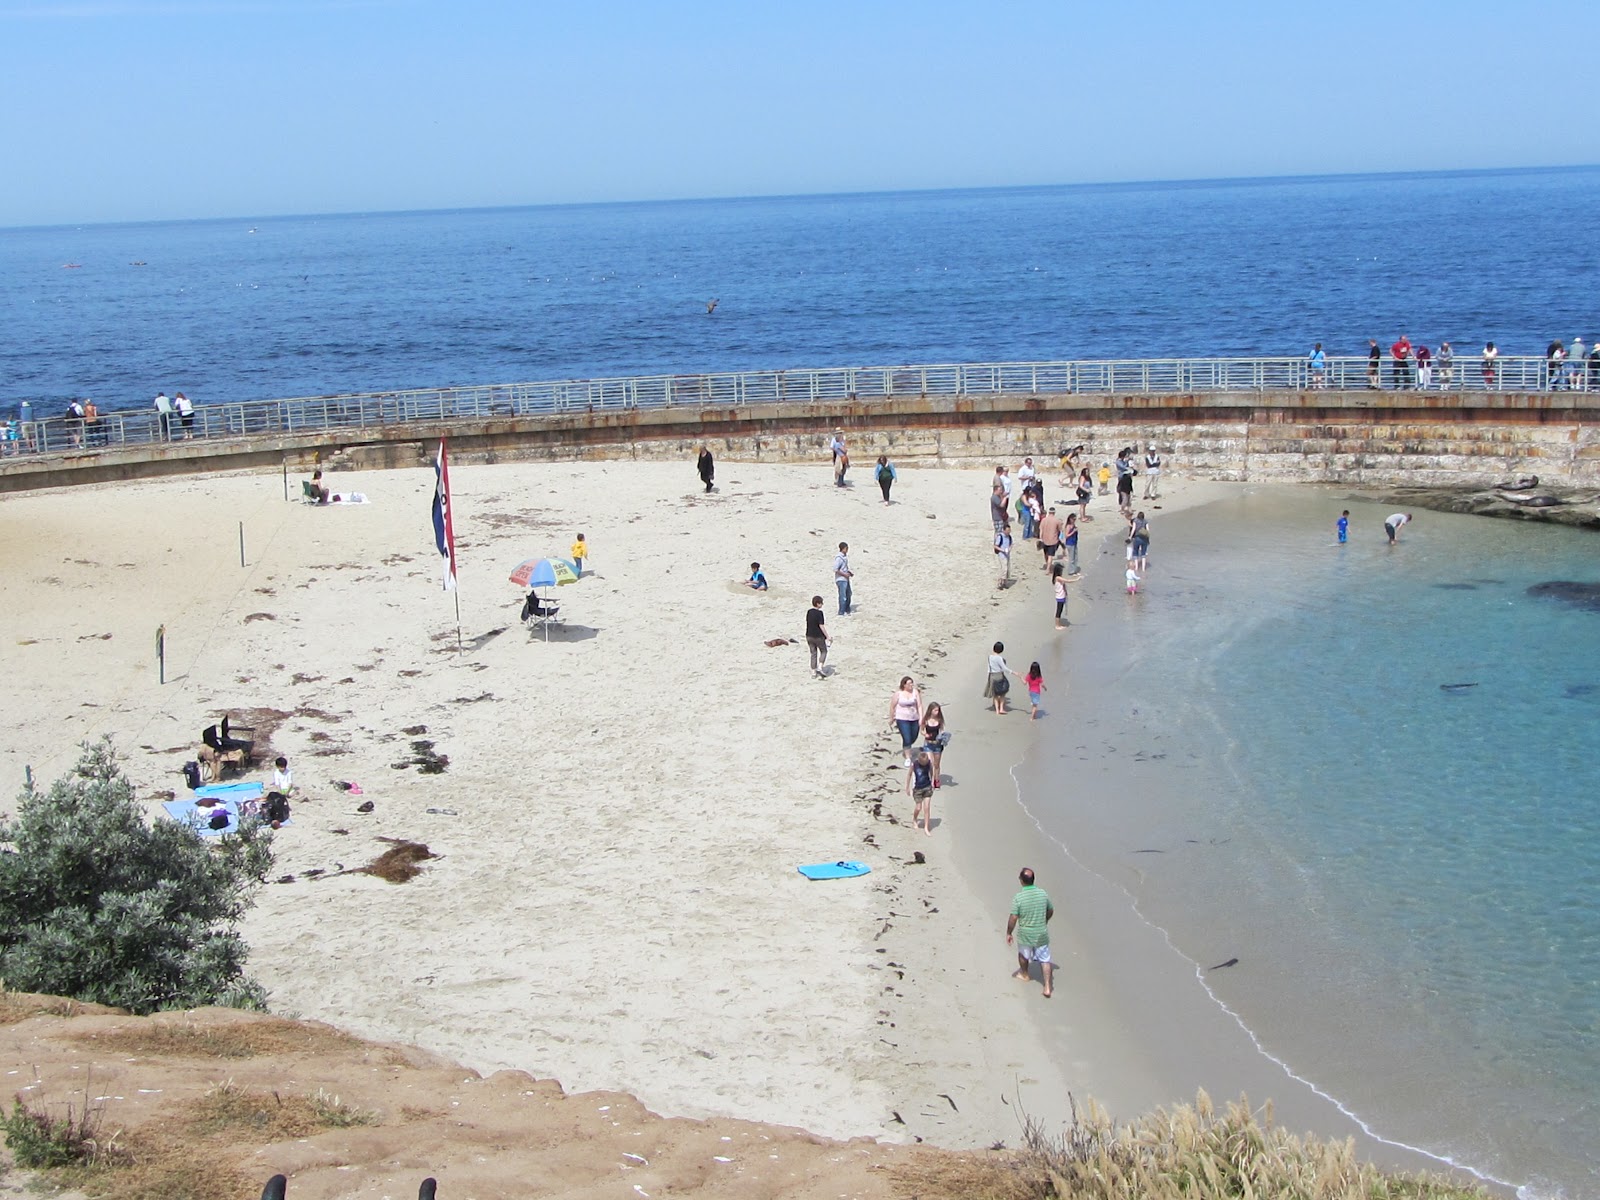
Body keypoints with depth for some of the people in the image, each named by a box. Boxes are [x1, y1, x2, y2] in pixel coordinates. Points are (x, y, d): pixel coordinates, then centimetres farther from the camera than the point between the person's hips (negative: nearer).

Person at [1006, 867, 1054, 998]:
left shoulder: (1018, 897, -22)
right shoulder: (1043, 893, -9)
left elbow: (1013, 918, -19)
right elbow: (1051, 911, 6)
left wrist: (1009, 933, -4)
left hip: (1025, 935, -2)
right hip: (1041, 934, 2)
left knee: (1023, 955, 26)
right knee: (1044, 960, 12)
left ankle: (1024, 974, 50)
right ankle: (1047, 987, 8)